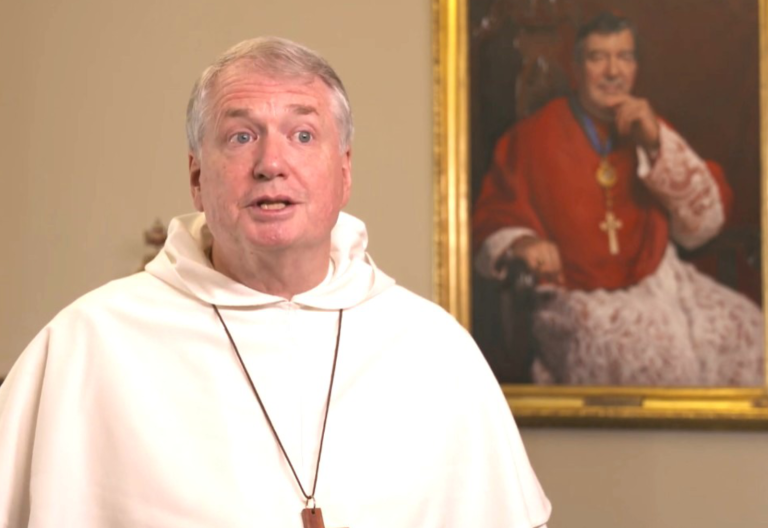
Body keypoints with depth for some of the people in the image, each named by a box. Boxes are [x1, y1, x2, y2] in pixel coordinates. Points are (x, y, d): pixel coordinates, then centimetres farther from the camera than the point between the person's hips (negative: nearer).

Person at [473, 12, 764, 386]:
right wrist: (520, 243, -20)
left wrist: (657, 145, -8)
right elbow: (493, 215, 4)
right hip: (576, 297, -4)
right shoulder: (534, 137, 2)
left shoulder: (650, 131, 12)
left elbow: (704, 223, 4)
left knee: (743, 327, -21)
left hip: (658, 285, 4)